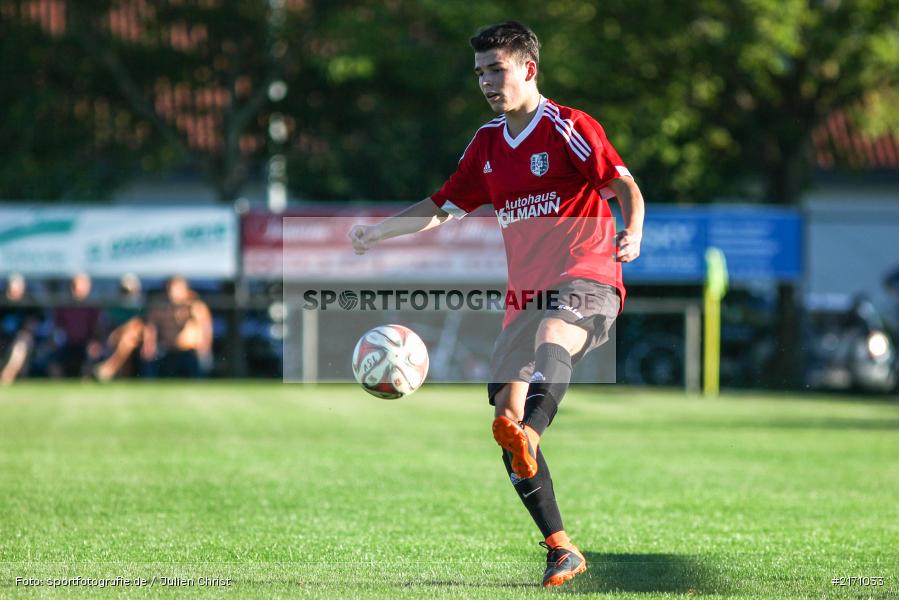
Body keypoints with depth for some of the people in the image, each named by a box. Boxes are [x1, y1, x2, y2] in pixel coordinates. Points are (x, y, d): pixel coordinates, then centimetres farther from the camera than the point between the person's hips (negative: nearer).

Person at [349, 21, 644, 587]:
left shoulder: (569, 128, -2)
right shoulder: (488, 143, 17)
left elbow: (626, 187, -7)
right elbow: (441, 209, 24)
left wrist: (632, 234, -27)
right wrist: (376, 232, 10)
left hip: (585, 280, -7)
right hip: (526, 295, 7)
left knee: (552, 337, -42)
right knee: (506, 416, -6)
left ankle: (529, 435, -69)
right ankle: (561, 551, 0)